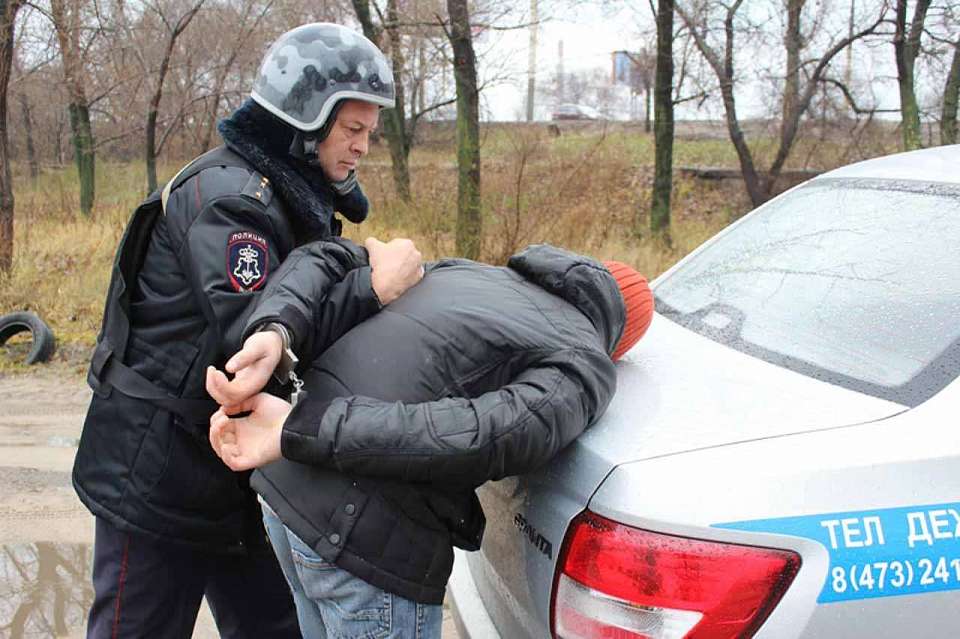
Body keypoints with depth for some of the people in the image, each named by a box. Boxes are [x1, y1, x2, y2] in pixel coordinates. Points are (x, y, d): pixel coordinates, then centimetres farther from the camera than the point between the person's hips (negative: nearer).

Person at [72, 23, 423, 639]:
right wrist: (370, 287, -32)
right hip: (156, 476, -9)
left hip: (230, 472, 9)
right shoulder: (226, 195, -20)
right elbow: (247, 334, -31)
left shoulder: (288, 196, 11)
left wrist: (361, 264, -6)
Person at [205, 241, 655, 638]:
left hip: (283, 490, 7)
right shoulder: (584, 366, -2)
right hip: (368, 539, -7)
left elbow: (322, 259, 10)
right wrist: (294, 432, -22)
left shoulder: (462, 270, 19)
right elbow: (475, 436, -20)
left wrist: (270, 332, -7)